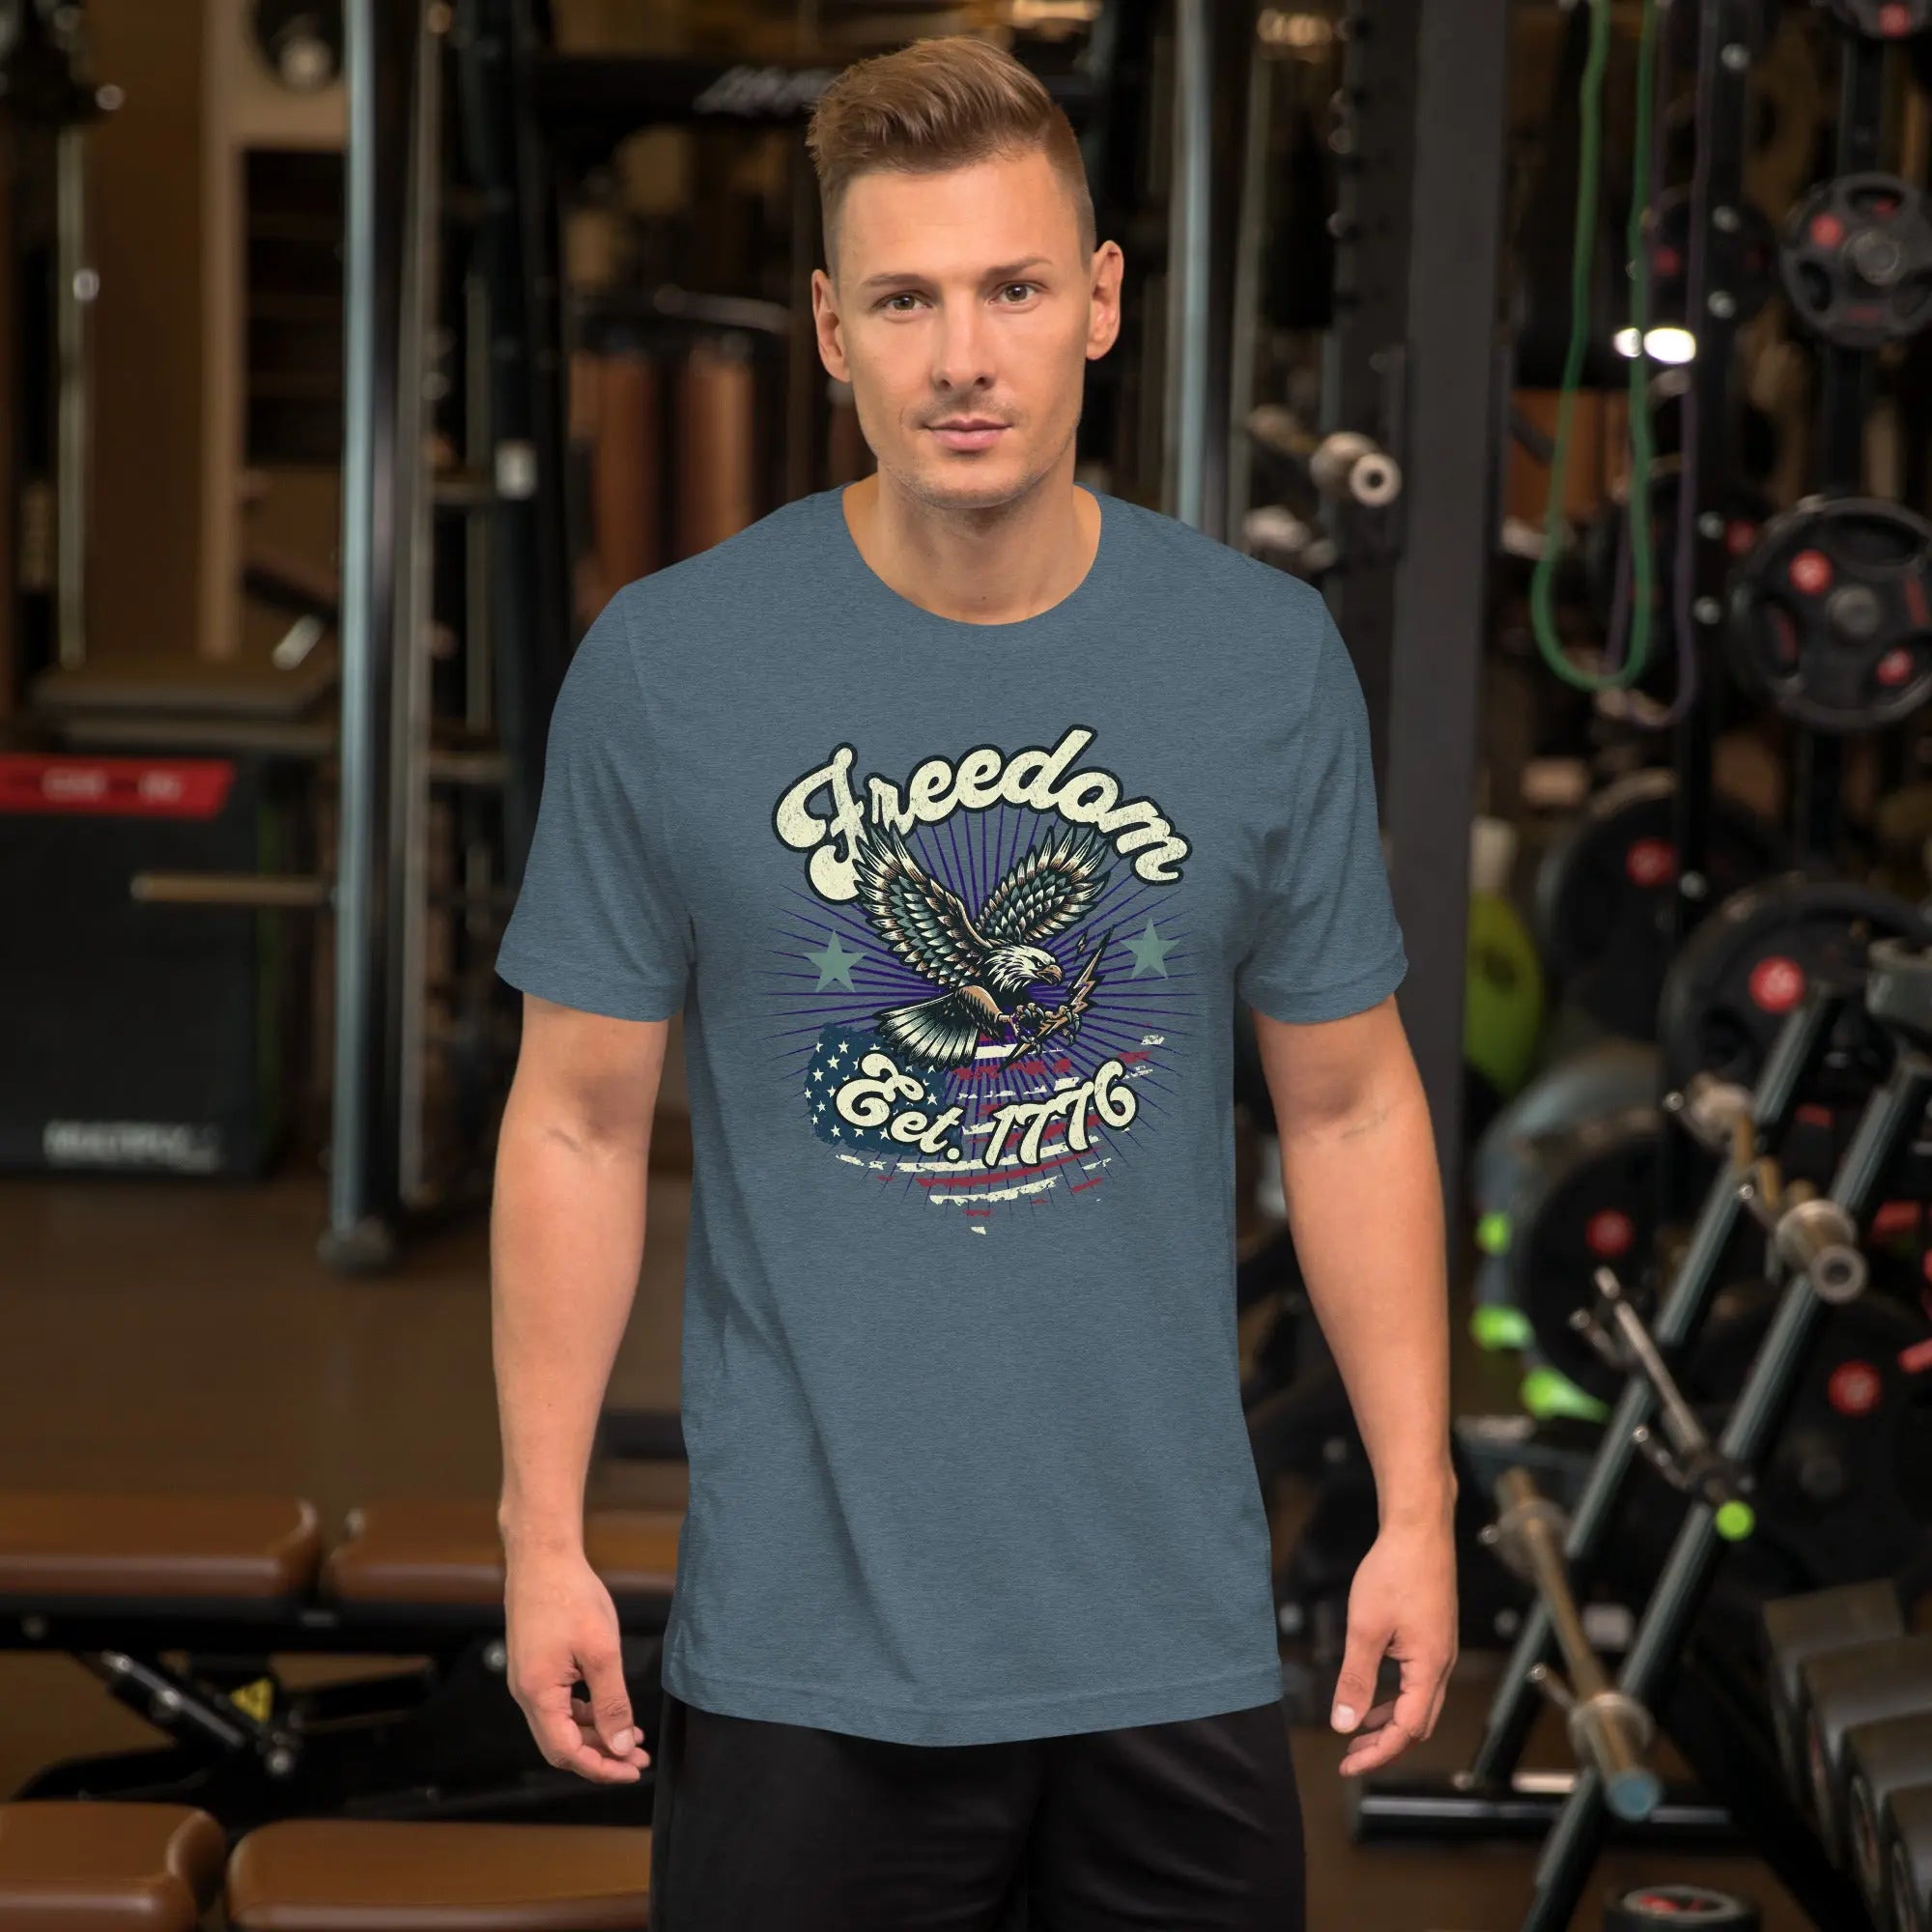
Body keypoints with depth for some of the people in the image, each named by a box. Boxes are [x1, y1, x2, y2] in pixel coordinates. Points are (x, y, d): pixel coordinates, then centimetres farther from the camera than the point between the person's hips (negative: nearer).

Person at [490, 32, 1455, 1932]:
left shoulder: (1268, 658, -2)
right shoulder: (663, 668, -6)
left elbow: (1350, 1109, 5)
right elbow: (580, 1122, 0)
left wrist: (1417, 1511, 2)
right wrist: (542, 1534, -3)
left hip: (1175, 1634, 2)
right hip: (802, 1649, -1)